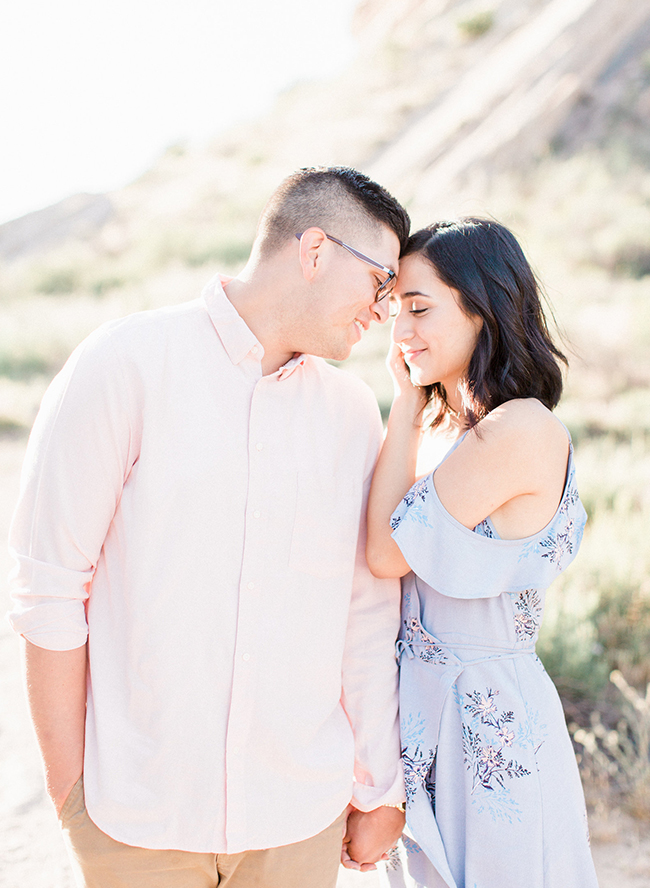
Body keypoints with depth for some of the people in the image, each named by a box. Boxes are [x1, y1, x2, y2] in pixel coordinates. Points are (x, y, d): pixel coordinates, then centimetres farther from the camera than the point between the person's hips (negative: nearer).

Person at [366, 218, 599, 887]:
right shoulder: (439, 428, 4)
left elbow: (387, 553, -17)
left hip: (490, 722, -8)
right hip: (419, 706, 8)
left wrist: (405, 403, -11)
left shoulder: (524, 429, -22)